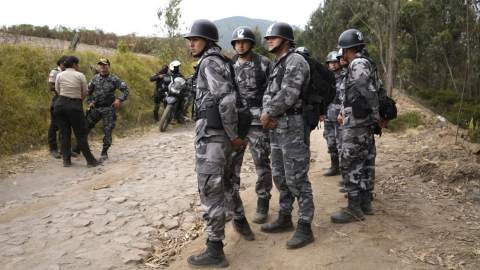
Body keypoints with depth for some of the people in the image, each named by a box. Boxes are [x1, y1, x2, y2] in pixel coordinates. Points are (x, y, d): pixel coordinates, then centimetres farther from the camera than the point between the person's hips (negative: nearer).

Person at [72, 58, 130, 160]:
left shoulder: (114, 79, -4)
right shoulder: (95, 78, 9)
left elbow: (126, 90, -3)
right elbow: (88, 91, 21)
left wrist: (119, 100, -14)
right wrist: (89, 101, 7)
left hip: (108, 108, -4)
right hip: (96, 108, 4)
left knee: (108, 131, -2)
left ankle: (104, 152, 12)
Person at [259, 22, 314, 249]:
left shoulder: (295, 61, -12)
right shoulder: (277, 64, 18)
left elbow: (288, 94, -23)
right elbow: (269, 94, 15)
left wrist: (268, 113, -10)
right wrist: (267, 114, -6)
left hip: (293, 128, -10)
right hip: (277, 128, 10)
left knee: (297, 179, -5)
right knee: (280, 176, 16)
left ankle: (305, 228, 6)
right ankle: (284, 219, 30)